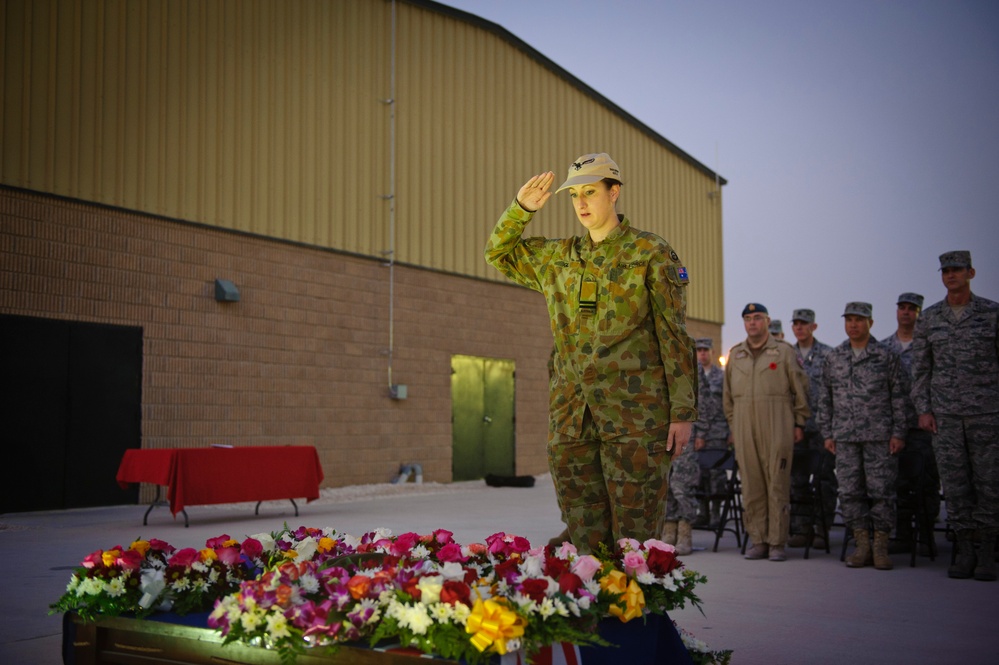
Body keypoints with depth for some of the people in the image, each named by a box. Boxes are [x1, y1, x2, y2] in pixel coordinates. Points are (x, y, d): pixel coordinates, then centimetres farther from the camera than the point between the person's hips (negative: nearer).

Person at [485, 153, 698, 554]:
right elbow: (499, 254, 29)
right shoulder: (558, 258, 15)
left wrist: (683, 413, -7)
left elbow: (675, 336, -2)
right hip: (571, 415, 5)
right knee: (584, 539, 7)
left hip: (635, 414, -5)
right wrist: (520, 208, 11)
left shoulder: (651, 253, 0)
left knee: (635, 538, -4)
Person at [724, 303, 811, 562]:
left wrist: (800, 423, 1)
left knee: (778, 485, -3)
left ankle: (777, 543, 2)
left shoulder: (784, 351, 4)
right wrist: (733, 424, 13)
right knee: (751, 486, 3)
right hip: (745, 430, 3)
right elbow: (728, 394, 18)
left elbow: (801, 389, 5)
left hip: (776, 428, -3)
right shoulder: (735, 355, 14)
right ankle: (758, 541, 10)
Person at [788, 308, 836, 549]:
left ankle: (822, 529, 6)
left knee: (824, 479, -1)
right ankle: (801, 528, 11)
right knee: (797, 479, 5)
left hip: (821, 427, -4)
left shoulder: (828, 354, 1)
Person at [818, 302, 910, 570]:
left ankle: (881, 547, 6)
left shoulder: (886, 356, 2)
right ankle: (862, 545, 10)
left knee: (881, 490, -3)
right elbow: (825, 399, 14)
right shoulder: (833, 358, 11)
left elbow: (900, 397, 2)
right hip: (845, 438, 3)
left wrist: (898, 433, -4)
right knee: (850, 492, 2)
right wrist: (827, 434, 8)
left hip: (880, 437, -3)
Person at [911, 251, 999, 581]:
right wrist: (923, 410, 2)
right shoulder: (928, 318, 7)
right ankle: (964, 551, 11)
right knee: (954, 484, 3)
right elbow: (920, 368, 9)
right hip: (945, 414, 2)